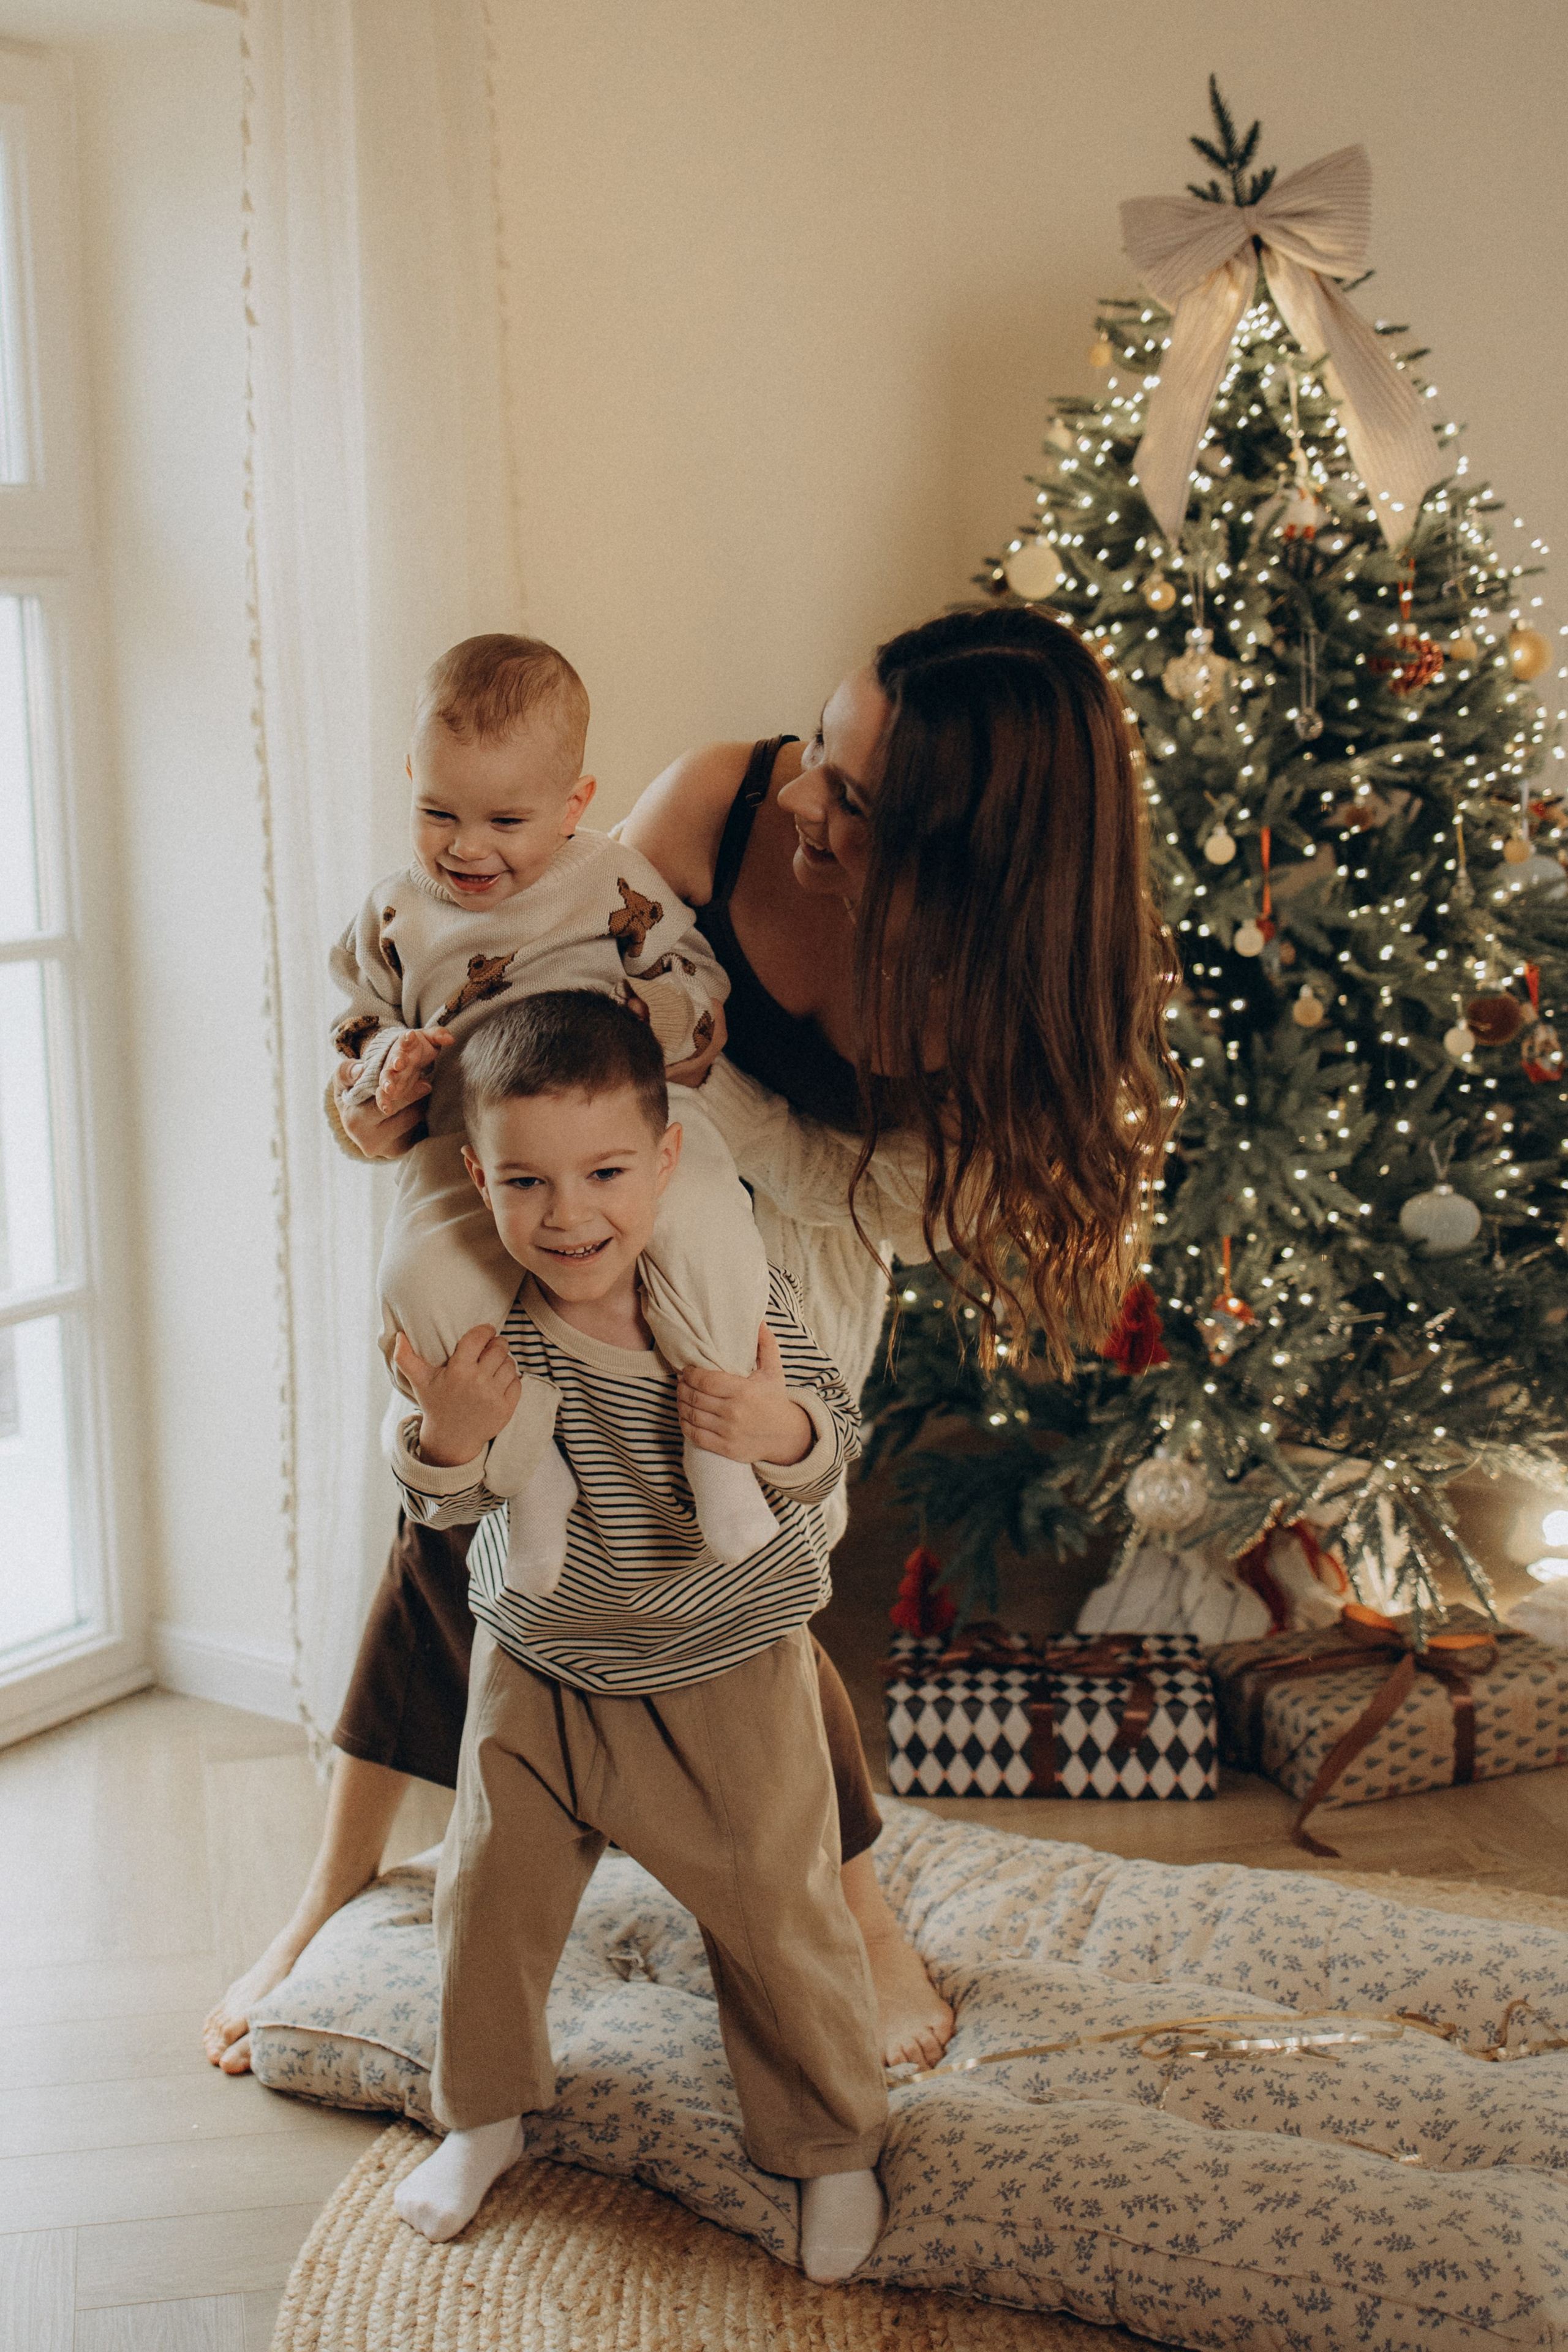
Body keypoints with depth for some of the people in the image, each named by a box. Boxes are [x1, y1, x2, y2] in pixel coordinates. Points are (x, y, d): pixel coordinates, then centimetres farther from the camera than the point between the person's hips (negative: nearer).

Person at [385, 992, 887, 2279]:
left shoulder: (742, 1294, -21)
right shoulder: (473, 1318, -17)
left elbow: (836, 1441, -11)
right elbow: (448, 1505, -8)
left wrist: (783, 1431, -35)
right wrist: (448, 1439, -31)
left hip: (727, 1673, -2)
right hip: (537, 1667, 2)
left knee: (777, 1913, 6)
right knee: (489, 1894, 13)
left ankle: (831, 2142, 31)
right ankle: (487, 2112, 41)